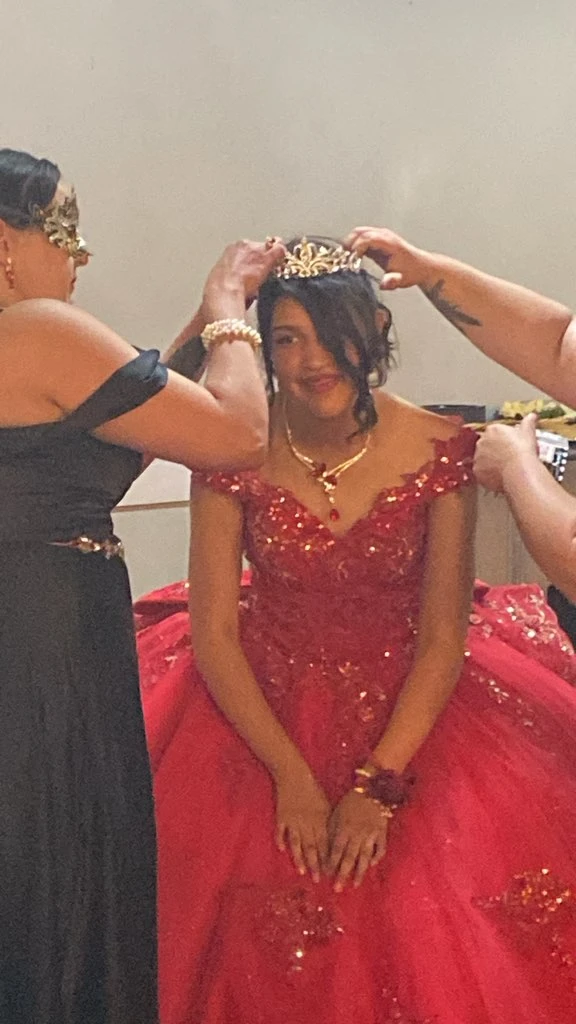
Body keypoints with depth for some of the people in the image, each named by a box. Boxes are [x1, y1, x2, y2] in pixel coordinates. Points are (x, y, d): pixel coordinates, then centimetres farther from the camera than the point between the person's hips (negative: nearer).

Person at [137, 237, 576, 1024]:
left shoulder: (440, 451, -11)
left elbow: (443, 639, -10)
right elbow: (213, 631, -10)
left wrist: (380, 784, -17)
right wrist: (291, 775, -17)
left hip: (409, 707, 0)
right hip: (260, 701, 0)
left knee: (429, 938, -6)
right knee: (270, 944, -10)